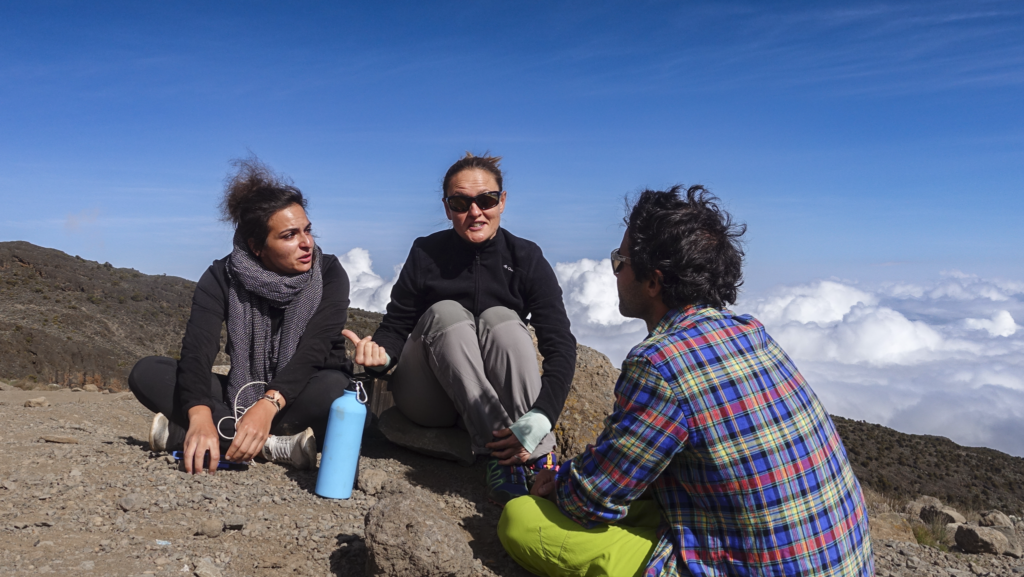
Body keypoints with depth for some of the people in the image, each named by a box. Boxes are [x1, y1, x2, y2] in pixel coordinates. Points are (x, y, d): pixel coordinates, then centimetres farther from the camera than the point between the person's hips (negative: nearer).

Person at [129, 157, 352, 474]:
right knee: (146, 373, -16)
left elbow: (313, 350, -26)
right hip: (245, 397, 3)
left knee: (333, 387, -37)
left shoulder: (329, 273, -13)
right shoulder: (223, 277, -9)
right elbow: (197, 349, -23)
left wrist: (268, 405, -43)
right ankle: (272, 444, -28)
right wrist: (200, 415, -42)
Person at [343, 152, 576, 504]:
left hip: (502, 400, 0)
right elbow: (396, 326, -1)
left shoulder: (526, 259, -6)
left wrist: (540, 419, -31)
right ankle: (499, 459, -37)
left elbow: (560, 347, -15)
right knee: (445, 312, -26)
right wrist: (381, 352, -27)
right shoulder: (426, 254, -4)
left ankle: (538, 461, -36)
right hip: (429, 402, 0)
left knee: (500, 318, -26)